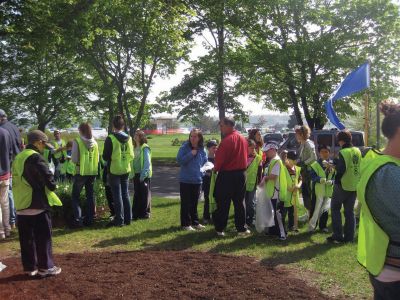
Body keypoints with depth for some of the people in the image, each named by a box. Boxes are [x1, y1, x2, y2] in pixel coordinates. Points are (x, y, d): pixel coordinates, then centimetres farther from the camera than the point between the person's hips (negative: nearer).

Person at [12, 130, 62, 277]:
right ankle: (45, 267, 9)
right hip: (37, 203, -8)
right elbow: (48, 177, -22)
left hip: (21, 204, 8)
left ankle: (30, 267, 20)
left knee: (26, 238, 12)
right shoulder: (35, 157, -14)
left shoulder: (18, 158, 14)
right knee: (43, 237, 2)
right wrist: (52, 187, -2)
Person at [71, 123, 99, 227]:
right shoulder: (94, 143, 4)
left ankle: (78, 219, -2)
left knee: (75, 196, 6)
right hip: (92, 172, 4)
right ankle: (89, 219, 16)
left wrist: (78, 161, 9)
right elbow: (97, 159, 8)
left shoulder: (77, 141, -10)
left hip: (81, 171, -4)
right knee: (90, 195, 13)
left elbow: (74, 159, -11)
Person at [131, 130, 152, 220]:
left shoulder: (145, 148, -11)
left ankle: (145, 213, 11)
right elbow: (133, 161, 13)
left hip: (144, 175, -7)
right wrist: (132, 174, 8)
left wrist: (143, 174, -20)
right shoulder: (134, 148, 11)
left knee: (145, 194, 2)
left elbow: (147, 162, -15)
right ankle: (136, 213, 20)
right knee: (137, 194, 12)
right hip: (136, 174, 7)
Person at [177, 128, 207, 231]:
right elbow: (179, 160, -19)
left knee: (194, 203, 16)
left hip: (197, 180, 4)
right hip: (185, 180, -4)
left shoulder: (202, 150, 1)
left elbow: (204, 162, 15)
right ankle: (186, 224, 10)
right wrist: (191, 154, -23)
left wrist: (202, 172, 3)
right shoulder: (184, 148, -10)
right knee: (186, 203, 2)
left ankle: (195, 222, 27)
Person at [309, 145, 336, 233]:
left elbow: (335, 177, 5)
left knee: (325, 209, 13)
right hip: (318, 190, -4)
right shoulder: (315, 164, -5)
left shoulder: (332, 165, 5)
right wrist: (320, 179, -30)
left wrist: (331, 181, -15)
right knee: (315, 209, -4)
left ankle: (323, 226, 27)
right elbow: (312, 176, -12)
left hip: (328, 190, 4)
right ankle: (311, 226, 7)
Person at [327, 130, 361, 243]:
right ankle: (349, 237, 14)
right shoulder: (358, 151, 6)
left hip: (343, 185, -7)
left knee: (335, 208, 6)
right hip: (354, 186, 7)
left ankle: (338, 236, 3)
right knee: (350, 211, 13)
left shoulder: (343, 152, -16)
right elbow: (360, 167, 13)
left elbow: (340, 169, -22)